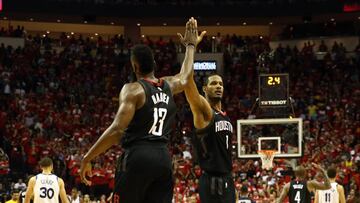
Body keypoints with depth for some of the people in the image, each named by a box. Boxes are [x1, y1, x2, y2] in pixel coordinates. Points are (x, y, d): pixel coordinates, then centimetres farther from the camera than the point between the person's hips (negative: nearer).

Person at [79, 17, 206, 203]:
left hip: (138, 156, -6)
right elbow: (185, 76, 37)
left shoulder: (133, 89, -7)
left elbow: (117, 130, -16)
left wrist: (87, 158, -11)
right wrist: (191, 45, 52)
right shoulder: (168, 86, 12)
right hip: (163, 158, 6)